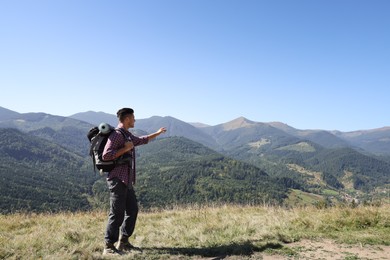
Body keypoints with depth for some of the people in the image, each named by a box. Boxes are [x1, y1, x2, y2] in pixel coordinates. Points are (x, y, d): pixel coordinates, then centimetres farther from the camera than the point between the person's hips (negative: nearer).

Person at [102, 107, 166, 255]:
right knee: (117, 213, -7)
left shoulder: (128, 135, 17)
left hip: (127, 181, 10)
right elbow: (106, 156, -20)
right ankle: (108, 247, 2)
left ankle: (123, 242, 23)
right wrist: (125, 149, -18)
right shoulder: (116, 135, -12)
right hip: (118, 180, -10)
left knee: (132, 210, 12)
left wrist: (158, 133, 43)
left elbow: (142, 140, 35)